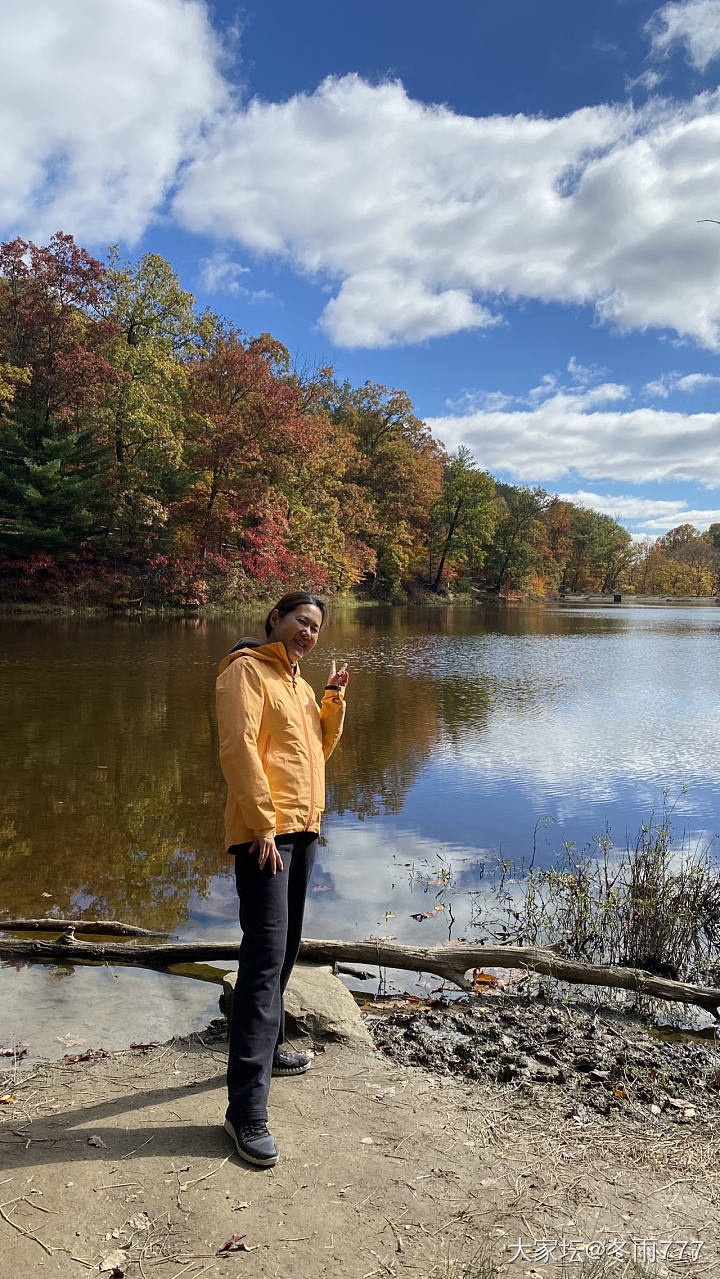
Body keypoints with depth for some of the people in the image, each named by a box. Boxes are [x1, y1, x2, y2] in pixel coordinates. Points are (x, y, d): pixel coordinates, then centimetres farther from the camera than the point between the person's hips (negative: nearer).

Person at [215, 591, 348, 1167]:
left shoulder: (298, 683, 21)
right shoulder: (247, 670, -6)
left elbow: (321, 747, 20)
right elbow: (239, 748, -16)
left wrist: (334, 698, 6)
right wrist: (263, 824, -22)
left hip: (302, 828, 9)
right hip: (265, 832, -9)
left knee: (284, 949, 18)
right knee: (265, 956, -13)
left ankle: (267, 1047, 35)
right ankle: (247, 1109, -11)